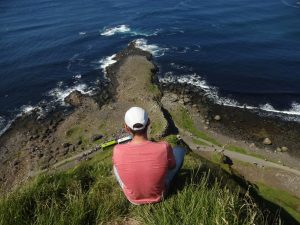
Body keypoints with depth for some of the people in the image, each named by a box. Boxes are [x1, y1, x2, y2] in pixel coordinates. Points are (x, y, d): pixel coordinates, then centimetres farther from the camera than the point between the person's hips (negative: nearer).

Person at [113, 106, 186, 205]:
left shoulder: (118, 151, -30)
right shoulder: (164, 148, -34)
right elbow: (172, 166, -11)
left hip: (132, 198, 1)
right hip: (158, 196, -1)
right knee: (179, 150, 12)